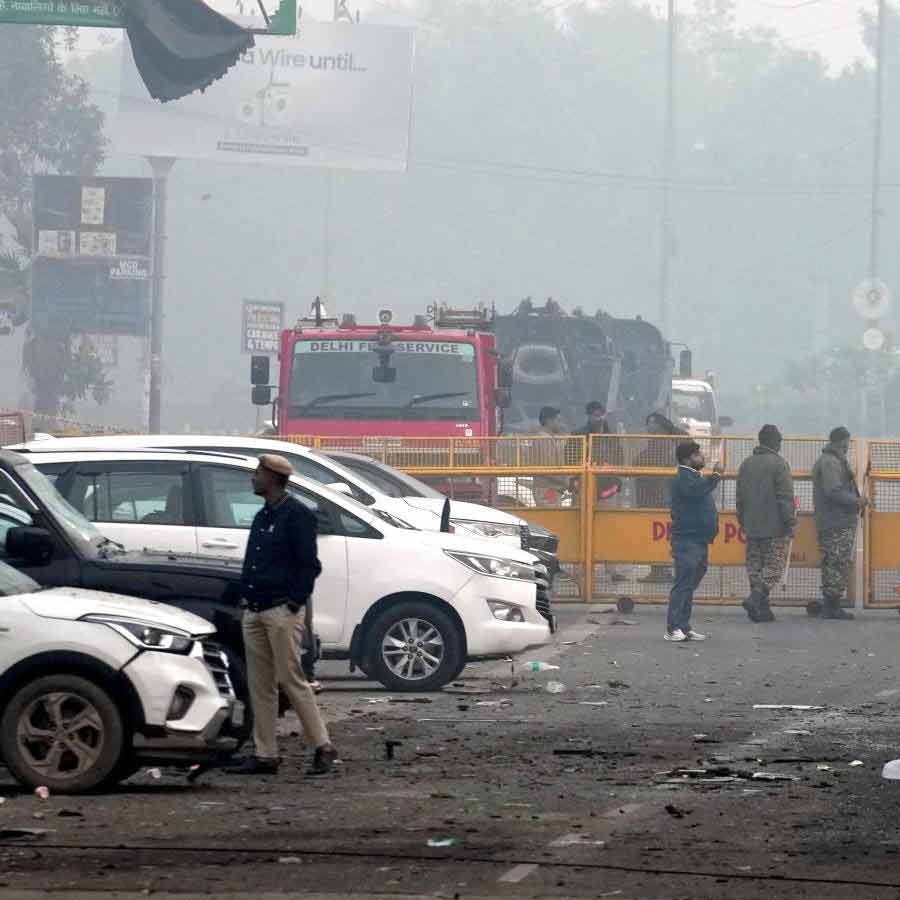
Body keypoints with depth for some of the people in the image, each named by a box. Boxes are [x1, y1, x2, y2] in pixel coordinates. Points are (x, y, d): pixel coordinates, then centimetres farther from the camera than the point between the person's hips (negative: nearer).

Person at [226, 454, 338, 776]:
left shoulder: (296, 515, -8)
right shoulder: (262, 517, 18)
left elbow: (309, 565, -12)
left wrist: (295, 603, -15)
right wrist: (247, 601, 13)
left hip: (282, 612, -9)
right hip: (254, 612, 9)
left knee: (291, 679, -9)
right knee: (259, 685, 6)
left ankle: (323, 747, -2)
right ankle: (265, 755, 8)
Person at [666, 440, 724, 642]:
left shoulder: (695, 476, 21)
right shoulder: (683, 478, -12)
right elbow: (696, 490, -32)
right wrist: (716, 475, -24)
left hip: (699, 541, 10)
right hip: (687, 540, -10)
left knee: (689, 586, 11)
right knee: (683, 585, -13)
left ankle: (684, 628, 15)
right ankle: (673, 628, -15)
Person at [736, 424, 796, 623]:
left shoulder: (746, 464, 12)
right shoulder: (779, 464, -9)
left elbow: (739, 497, 17)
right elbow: (785, 497, -14)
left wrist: (742, 521, 23)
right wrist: (790, 523, -10)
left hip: (751, 527, 6)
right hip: (775, 528, -6)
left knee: (755, 566, 8)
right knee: (775, 566, -2)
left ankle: (762, 609, 7)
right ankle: (756, 599, -20)